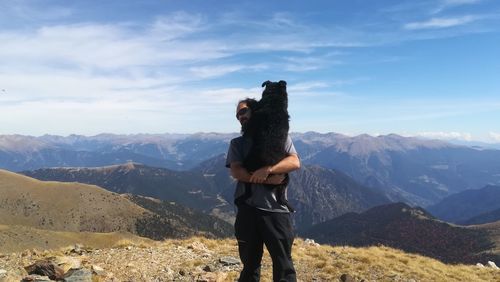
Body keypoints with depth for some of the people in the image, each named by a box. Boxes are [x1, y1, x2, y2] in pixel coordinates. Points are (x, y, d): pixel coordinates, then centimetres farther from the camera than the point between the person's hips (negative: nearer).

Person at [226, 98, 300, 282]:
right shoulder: (237, 143, 12)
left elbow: (295, 162, -6)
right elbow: (236, 171, -5)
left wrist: (267, 169, -21)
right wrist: (268, 179, -14)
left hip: (277, 210, -1)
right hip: (248, 210, 2)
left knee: (284, 266, 1)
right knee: (250, 265, 12)